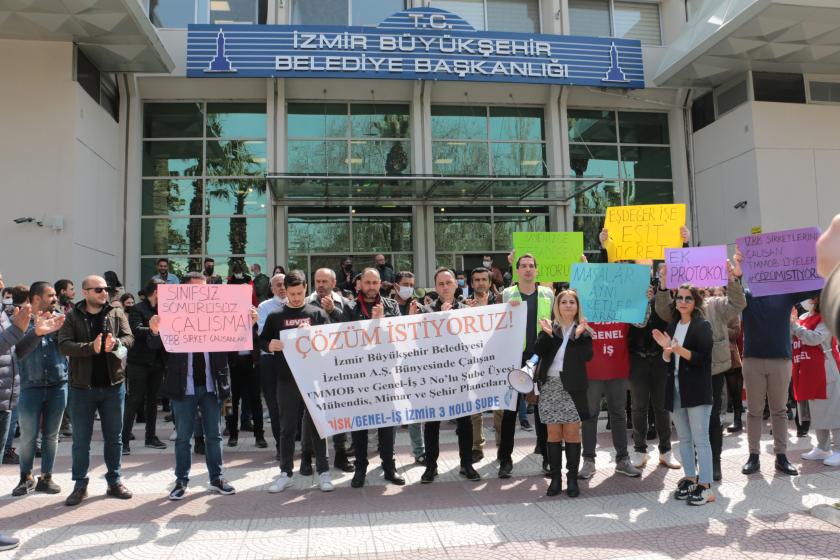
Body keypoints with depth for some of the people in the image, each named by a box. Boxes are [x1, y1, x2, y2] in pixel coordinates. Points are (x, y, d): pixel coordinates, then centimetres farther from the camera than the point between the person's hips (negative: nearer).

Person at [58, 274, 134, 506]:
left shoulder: (117, 314, 4)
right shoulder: (72, 317, -1)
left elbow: (129, 338, -5)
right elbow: (64, 345, -12)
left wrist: (116, 343, -27)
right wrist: (91, 347, -28)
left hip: (113, 385, 2)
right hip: (82, 387, -1)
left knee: (114, 436, 11)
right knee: (81, 439, 8)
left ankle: (115, 481, 23)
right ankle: (80, 485, 21)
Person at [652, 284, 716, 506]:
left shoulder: (702, 325, -5)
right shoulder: (672, 326, 13)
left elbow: (703, 358, -12)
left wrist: (679, 350, -24)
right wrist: (666, 348, -5)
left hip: (697, 390, -6)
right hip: (676, 389, 6)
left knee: (700, 439, -4)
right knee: (684, 438, 13)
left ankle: (705, 486, 2)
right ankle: (690, 479, 23)